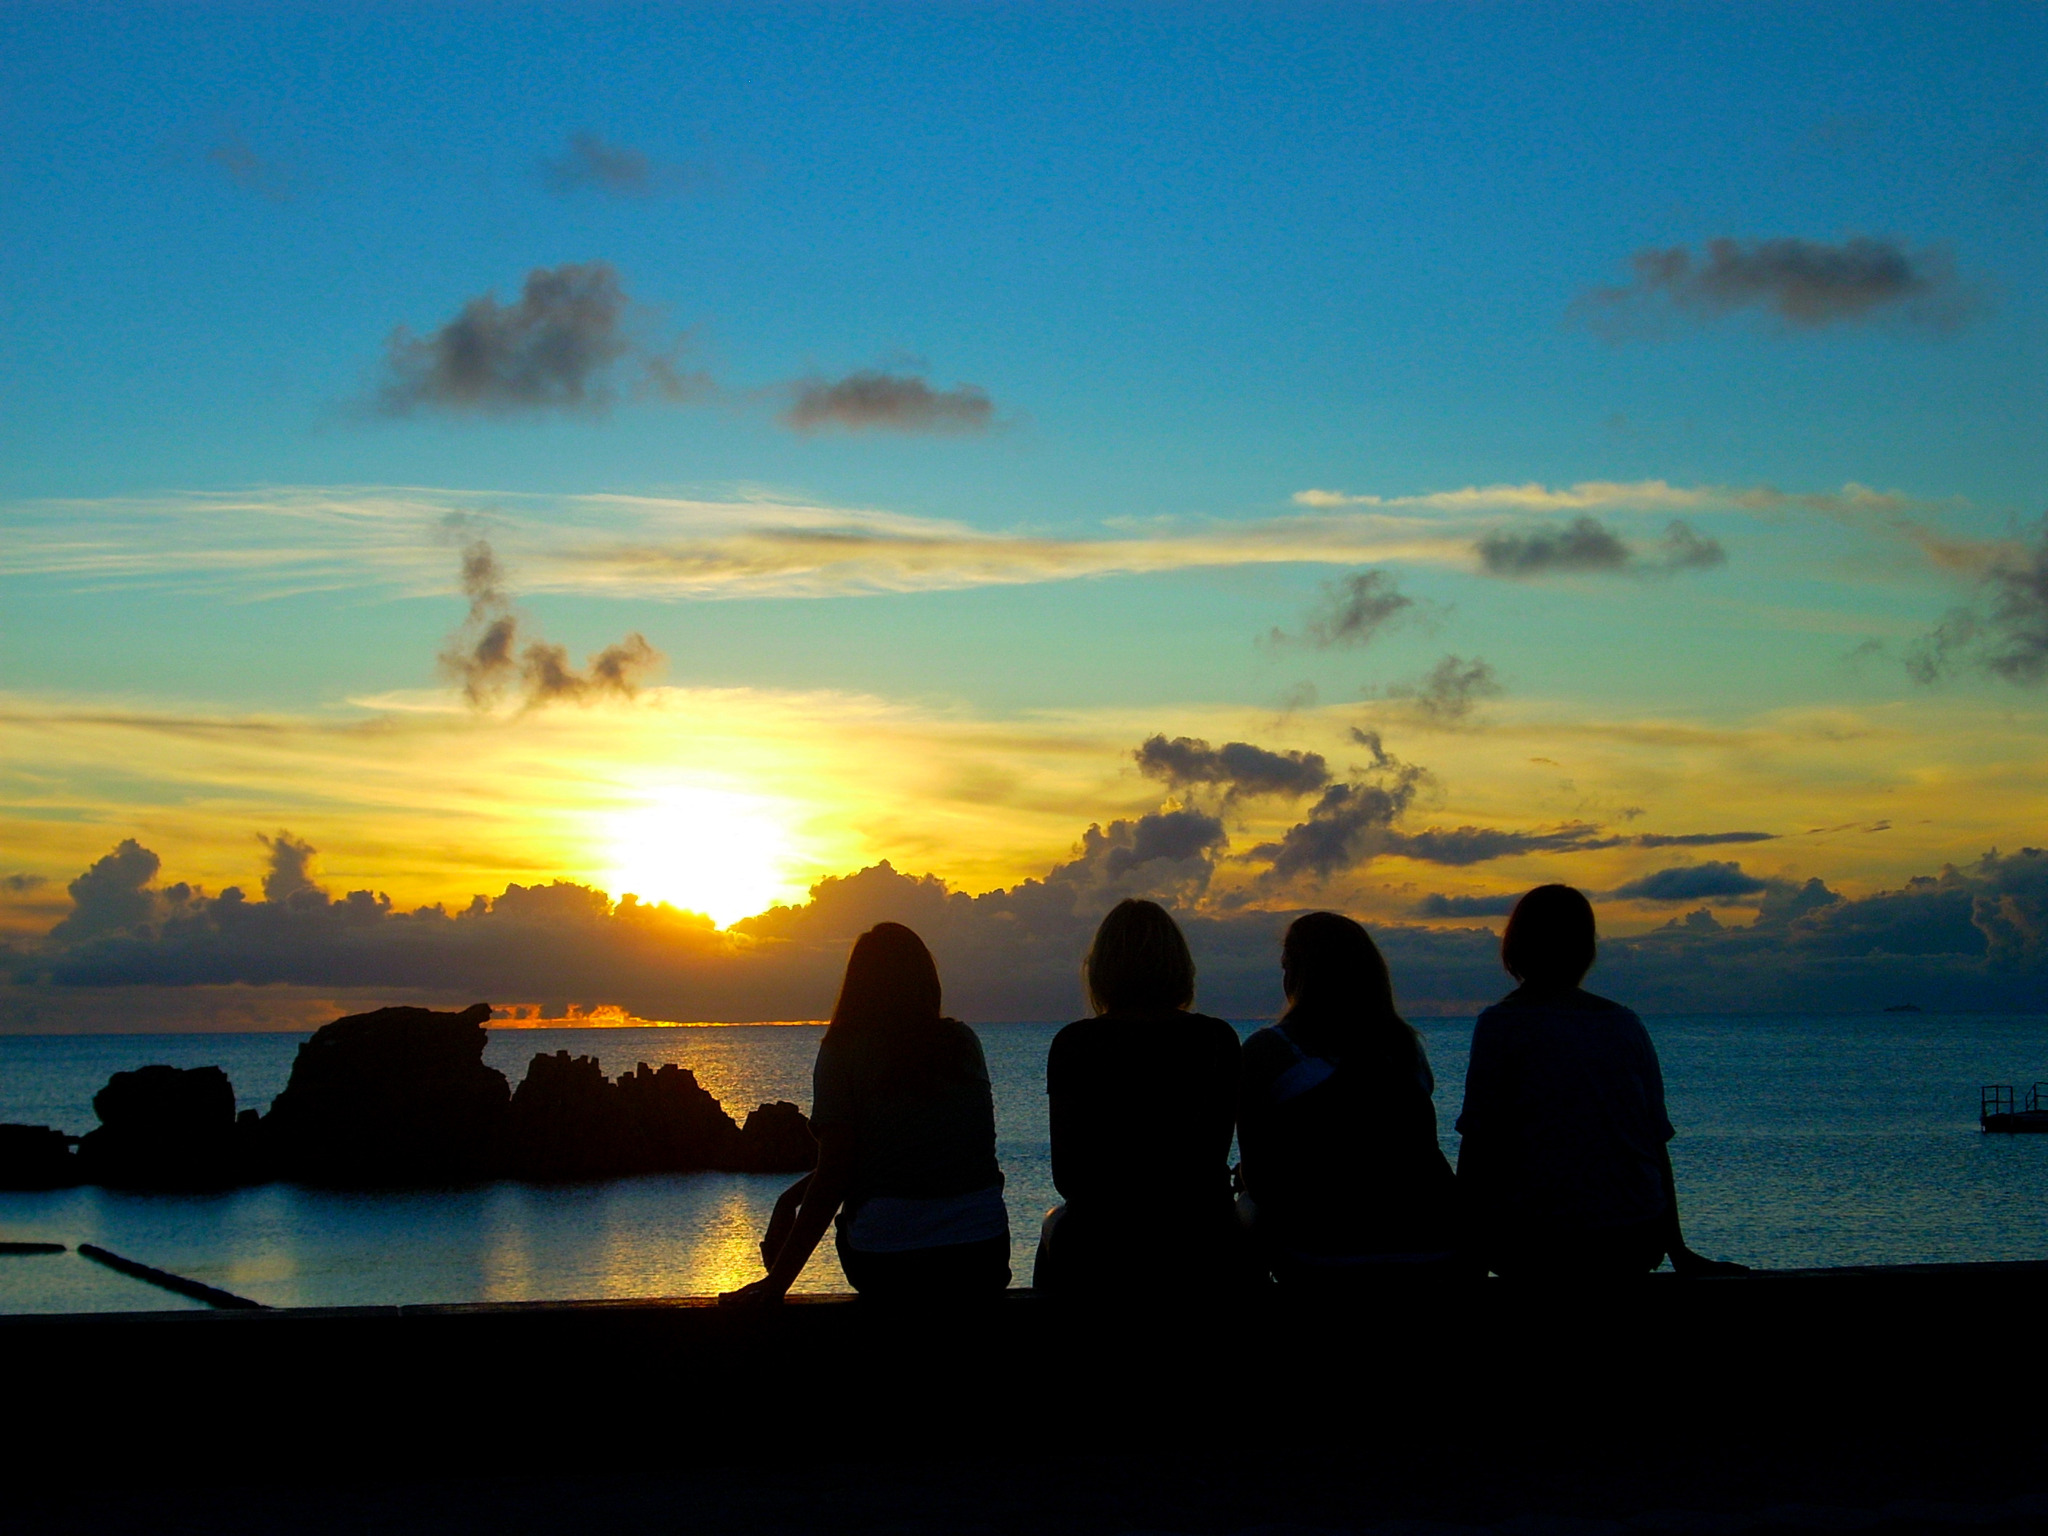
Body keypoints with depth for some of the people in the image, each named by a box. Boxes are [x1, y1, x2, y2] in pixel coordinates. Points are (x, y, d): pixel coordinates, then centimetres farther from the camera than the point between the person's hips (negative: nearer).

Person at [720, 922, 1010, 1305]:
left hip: (887, 1267, -3)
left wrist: (778, 1280, -4)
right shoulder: (963, 1041, 7)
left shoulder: (843, 1050, -3)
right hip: (985, 1260, 3)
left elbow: (835, 1172, -7)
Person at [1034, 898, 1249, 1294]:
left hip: (1099, 1253, -1)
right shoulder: (1218, 1040, -1)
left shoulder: (1075, 1044, -7)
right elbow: (1217, 1153, 8)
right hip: (1202, 1250, 1)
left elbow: (1067, 1176, -3)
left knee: (1056, 1222, 34)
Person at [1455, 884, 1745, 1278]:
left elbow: (1480, 1141, -5)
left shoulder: (1501, 1024, -3)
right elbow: (1657, 1140, 11)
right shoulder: (1627, 1025, 10)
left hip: (1538, 1242, -5)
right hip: (1634, 1245, 5)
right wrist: (1678, 1251, 19)